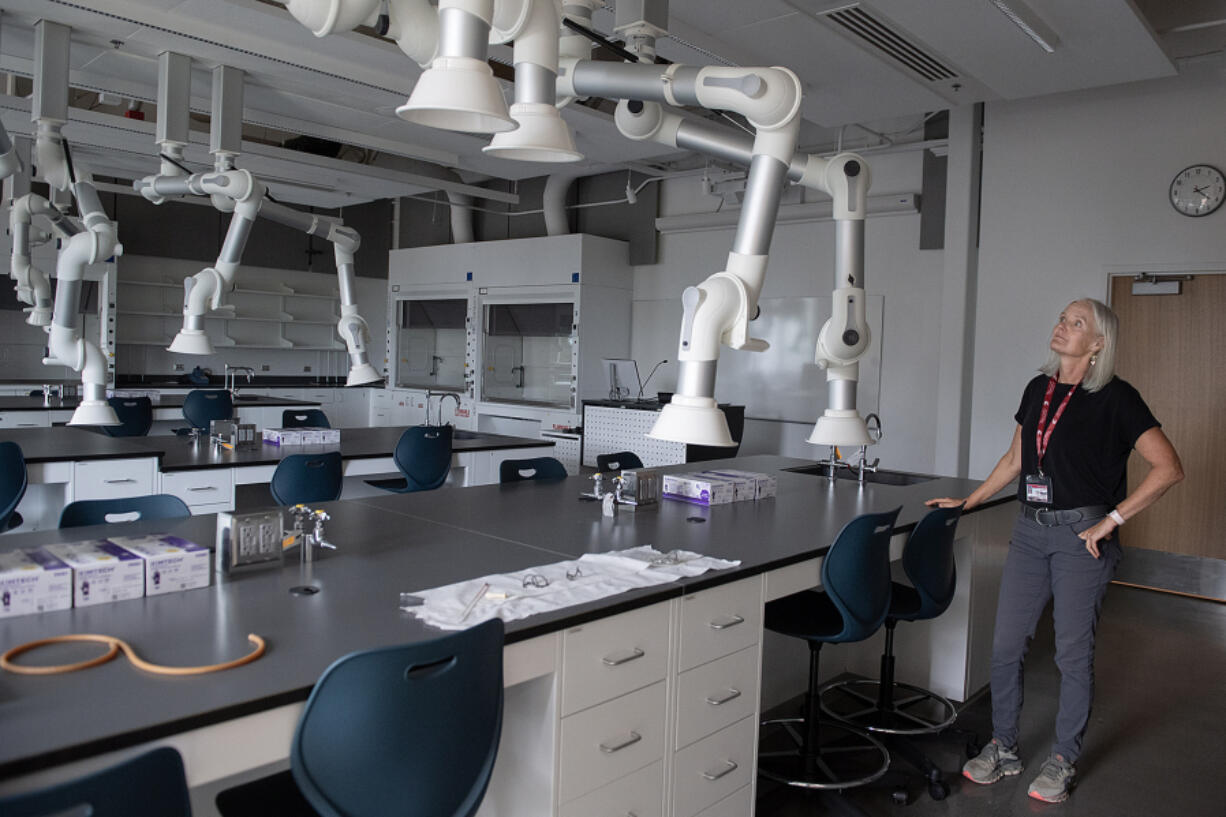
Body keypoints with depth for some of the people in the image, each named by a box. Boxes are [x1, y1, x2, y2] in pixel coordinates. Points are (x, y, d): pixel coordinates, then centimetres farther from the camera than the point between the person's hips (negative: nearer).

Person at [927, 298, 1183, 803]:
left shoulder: (1114, 398, -8)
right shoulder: (1038, 389, 10)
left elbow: (1168, 468, -12)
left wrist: (1112, 520, -15)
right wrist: (967, 502, 17)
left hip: (1082, 536, -5)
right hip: (1030, 531, 6)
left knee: (1073, 652, 5)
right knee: (1005, 645, 7)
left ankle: (1063, 761, 23)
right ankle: (1003, 749, 23)